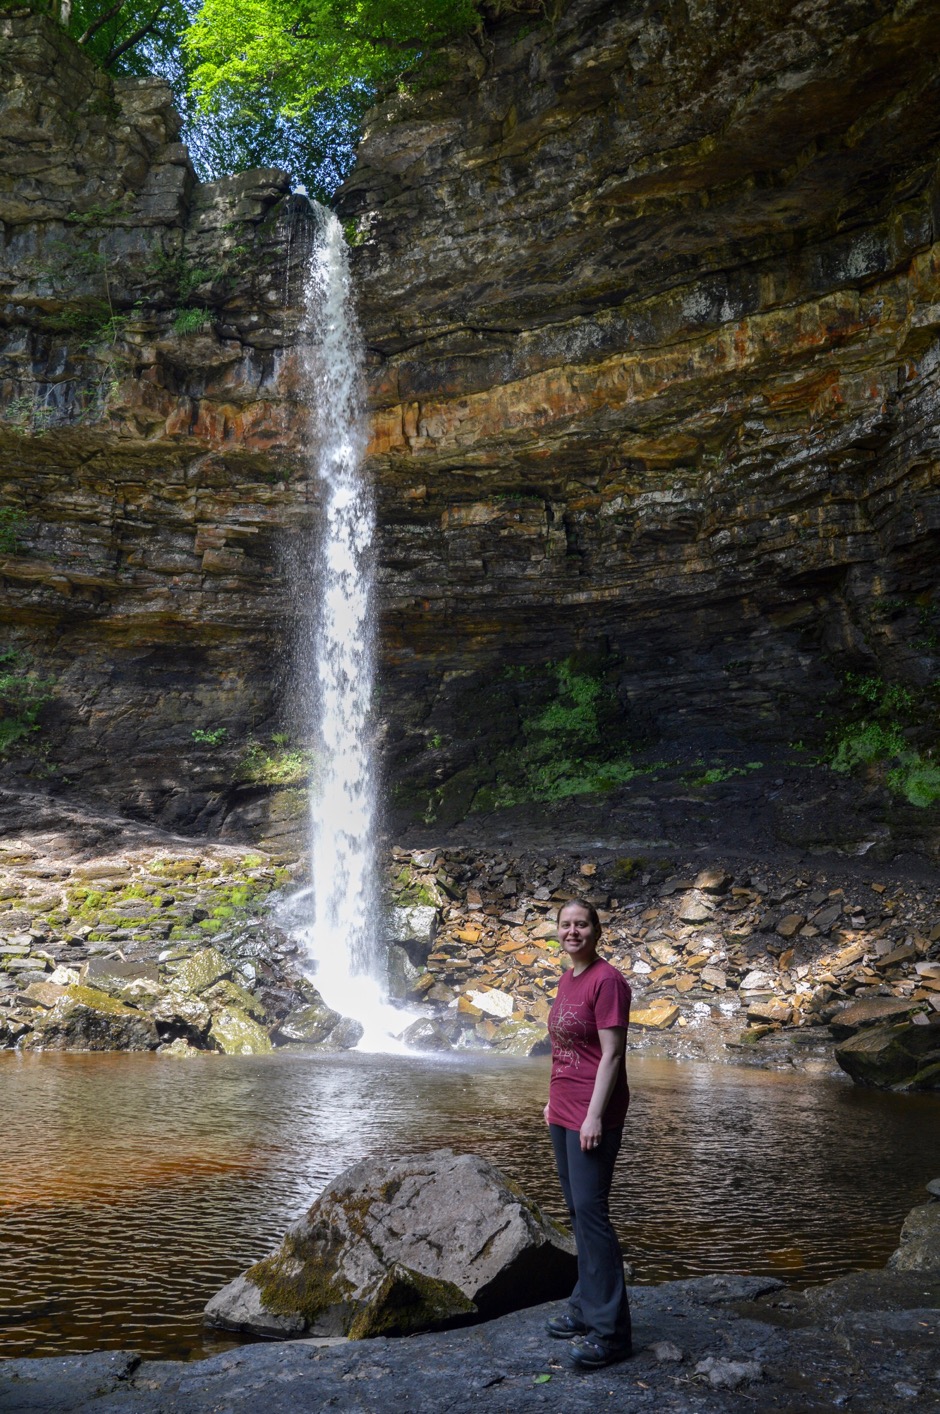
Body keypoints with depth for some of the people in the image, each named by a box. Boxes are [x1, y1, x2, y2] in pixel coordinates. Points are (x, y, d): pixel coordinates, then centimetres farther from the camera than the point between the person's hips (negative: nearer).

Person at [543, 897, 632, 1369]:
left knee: (590, 1211, -8)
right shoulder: (566, 980, 11)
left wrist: (594, 1116, -20)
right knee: (577, 1210, 14)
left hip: (593, 1114, -9)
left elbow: (612, 1054, -17)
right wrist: (554, 1099, 18)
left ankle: (610, 1331, -1)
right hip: (563, 1111, 9)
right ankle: (586, 1308, 24)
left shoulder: (606, 980, -14)